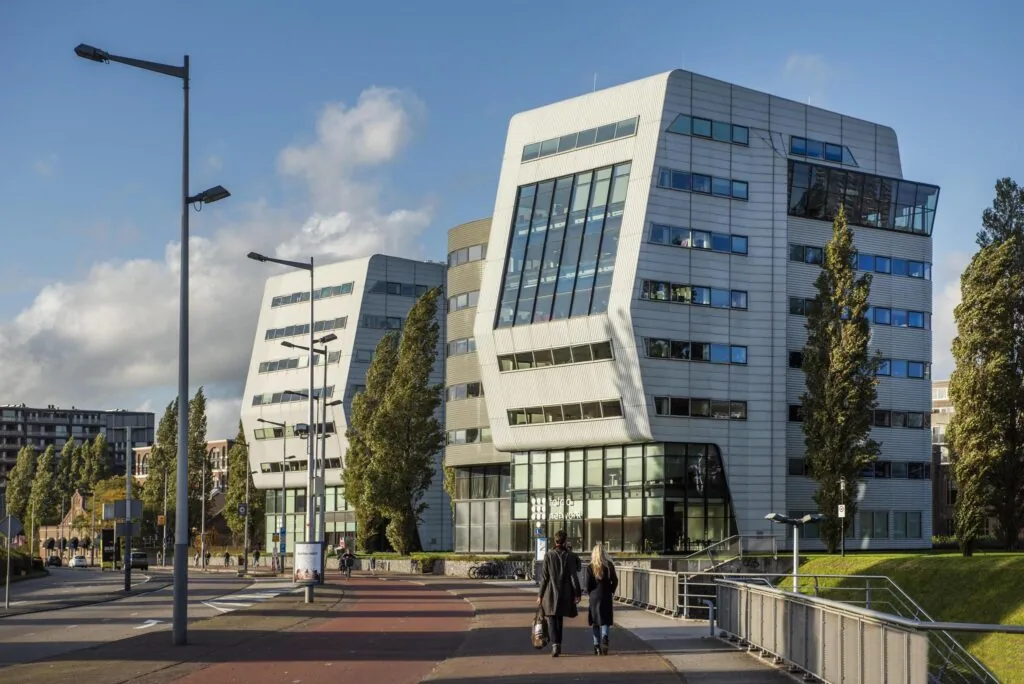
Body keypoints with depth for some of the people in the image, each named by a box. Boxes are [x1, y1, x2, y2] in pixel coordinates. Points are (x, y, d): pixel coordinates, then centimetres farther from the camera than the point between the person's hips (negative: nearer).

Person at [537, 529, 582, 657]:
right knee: (559, 619, 17)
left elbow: (544, 577, -4)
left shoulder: (549, 555, -6)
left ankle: (555, 645, -20)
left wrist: (540, 595, 2)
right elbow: (573, 576, -4)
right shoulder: (569, 555, -4)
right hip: (564, 593, 2)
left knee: (552, 620, -1)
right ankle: (558, 645, 23)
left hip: (551, 593, -2)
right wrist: (577, 593, 2)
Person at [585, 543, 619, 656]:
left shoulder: (590, 567, -7)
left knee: (596, 621, 8)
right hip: (607, 596, 1)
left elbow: (588, 584, -7)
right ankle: (604, 637, -22)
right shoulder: (609, 565, 0)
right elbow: (615, 581, 2)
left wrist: (590, 593, 10)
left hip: (594, 597, -1)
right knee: (605, 620, 6)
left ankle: (597, 646, 9)